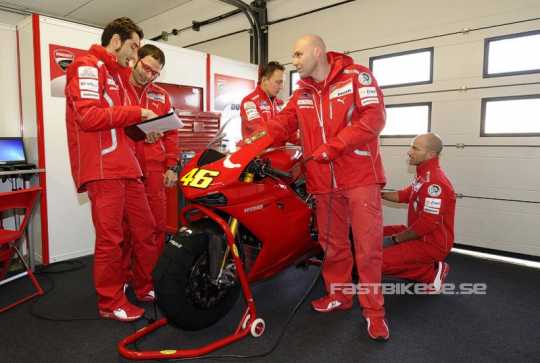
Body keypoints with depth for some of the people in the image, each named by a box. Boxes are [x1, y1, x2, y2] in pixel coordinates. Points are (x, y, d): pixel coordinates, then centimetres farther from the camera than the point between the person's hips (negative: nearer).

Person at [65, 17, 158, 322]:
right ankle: (111, 303, 11)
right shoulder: (88, 67, -3)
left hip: (126, 166, 9)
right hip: (102, 169, -9)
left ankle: (147, 286, 26)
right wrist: (137, 113, -11)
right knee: (110, 239, -4)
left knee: (145, 229, 11)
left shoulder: (114, 75, 27)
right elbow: (89, 116, -17)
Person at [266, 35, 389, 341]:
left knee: (368, 245, -4)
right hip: (323, 180, 6)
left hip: (360, 176, -5)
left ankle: (374, 309, 12)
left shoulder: (357, 76, -3)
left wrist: (331, 147, -17)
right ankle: (339, 295, 32)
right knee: (332, 243, 15)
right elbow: (282, 124, 8)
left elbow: (374, 118, -14)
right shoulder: (302, 94, 15)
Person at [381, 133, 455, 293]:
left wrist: (397, 238, -15)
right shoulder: (424, 175, 10)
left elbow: (427, 224, -28)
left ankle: (432, 272, -4)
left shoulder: (435, 182, -25)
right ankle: (421, 267, 12)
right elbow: (403, 195, 21)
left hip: (431, 244, -10)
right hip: (419, 235, 10)